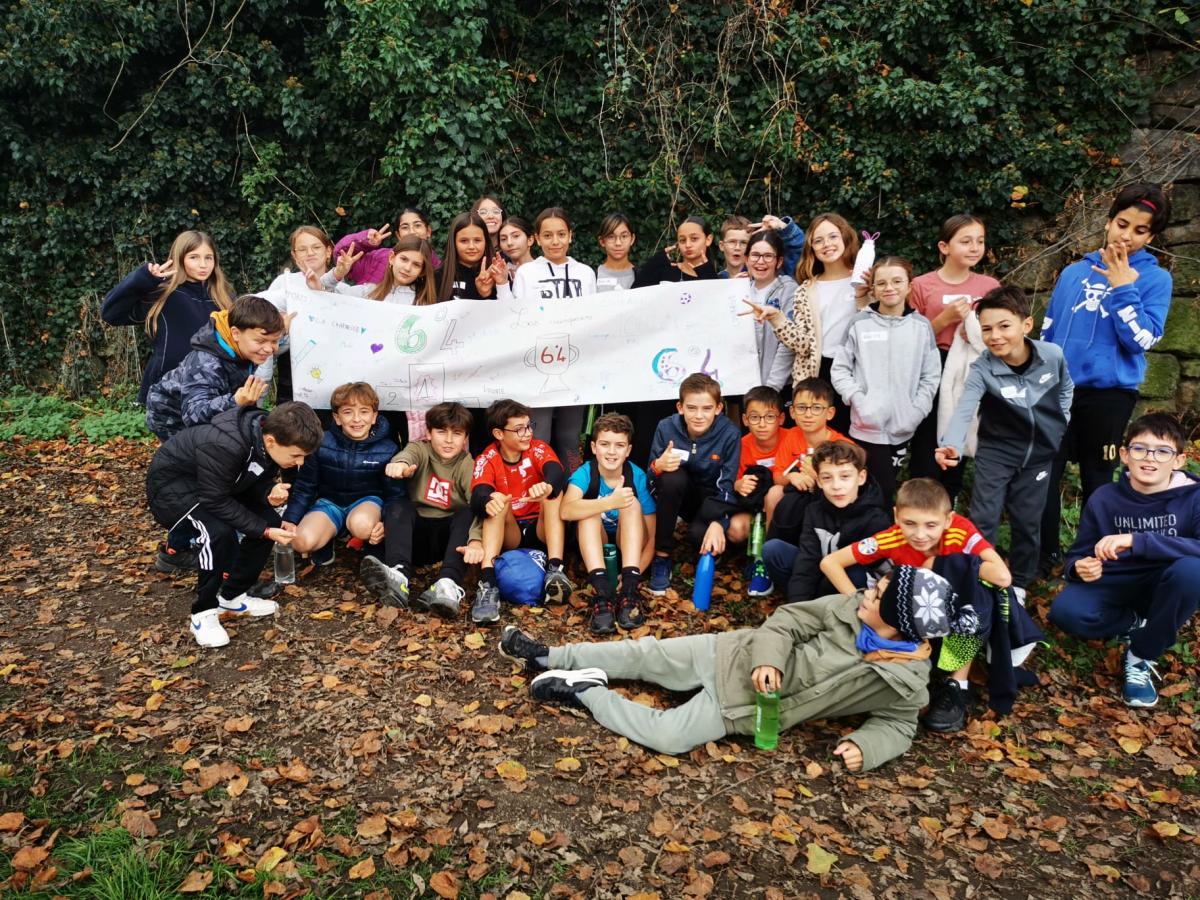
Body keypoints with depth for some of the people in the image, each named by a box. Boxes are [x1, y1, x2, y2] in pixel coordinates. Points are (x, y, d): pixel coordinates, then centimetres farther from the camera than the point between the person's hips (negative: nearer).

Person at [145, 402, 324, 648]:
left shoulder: (271, 433, -17)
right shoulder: (222, 446, -40)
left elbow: (259, 479, -3)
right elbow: (216, 502, -31)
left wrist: (271, 492, -26)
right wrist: (264, 531, -27)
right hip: (171, 482, -8)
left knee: (271, 521, -6)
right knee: (219, 532, -31)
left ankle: (232, 596, 11)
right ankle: (204, 613, -12)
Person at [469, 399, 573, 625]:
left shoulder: (539, 449, -4)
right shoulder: (487, 460, -5)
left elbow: (558, 474, -27)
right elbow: (478, 497, -25)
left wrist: (547, 486, -52)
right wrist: (489, 501, -51)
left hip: (542, 530, 1)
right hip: (508, 535, 0)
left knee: (554, 490, -24)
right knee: (497, 501, -28)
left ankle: (555, 571, -38)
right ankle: (487, 584, -43)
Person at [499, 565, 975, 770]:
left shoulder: (907, 685, -13)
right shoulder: (851, 607, -7)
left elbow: (898, 726, 1)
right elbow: (788, 619, -1)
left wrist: (866, 747, -20)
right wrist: (768, 658, -19)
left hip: (751, 707, -3)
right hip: (738, 655, 3)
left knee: (666, 736, -19)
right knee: (644, 654, 0)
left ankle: (584, 691, -1)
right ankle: (550, 657, 17)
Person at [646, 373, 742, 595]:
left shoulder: (729, 434, -20)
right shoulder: (667, 428, -17)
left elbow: (726, 485, -21)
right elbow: (650, 479, -13)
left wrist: (717, 523, -37)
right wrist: (658, 466, -38)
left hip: (712, 498, -1)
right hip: (679, 496, 2)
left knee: (702, 534, -34)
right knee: (672, 476, -33)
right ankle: (661, 556, -20)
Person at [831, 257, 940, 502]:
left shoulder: (921, 326, 4)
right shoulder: (859, 323, -1)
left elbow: (931, 376, 4)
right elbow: (840, 369, 0)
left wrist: (916, 412, -6)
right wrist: (858, 401, -12)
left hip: (903, 427, 3)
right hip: (867, 426, -2)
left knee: (887, 487, 14)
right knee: (881, 491, -5)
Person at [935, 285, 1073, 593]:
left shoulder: (1053, 355, -15)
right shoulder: (982, 368, -24)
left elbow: (1065, 388, 8)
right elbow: (964, 410, -39)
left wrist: (1061, 423, 5)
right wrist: (951, 446, -56)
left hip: (1040, 452, 2)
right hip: (996, 451, -2)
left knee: (1027, 520, 12)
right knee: (983, 518, -3)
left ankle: (1019, 583, 30)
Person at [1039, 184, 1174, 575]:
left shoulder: (1155, 279, -1)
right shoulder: (1074, 271, 8)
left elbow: (1143, 339, -13)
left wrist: (1122, 289, -14)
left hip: (1109, 394, -3)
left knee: (1096, 479, 10)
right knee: (1044, 473, 5)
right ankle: (1045, 554, 20)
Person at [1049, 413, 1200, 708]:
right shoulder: (1104, 498, -10)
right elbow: (1077, 555, -3)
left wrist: (1137, 541, -42)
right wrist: (1080, 568, -28)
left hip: (1164, 591, -1)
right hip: (1115, 586, 1)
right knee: (1065, 612, -30)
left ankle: (1141, 656, -13)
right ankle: (1137, 625, 3)